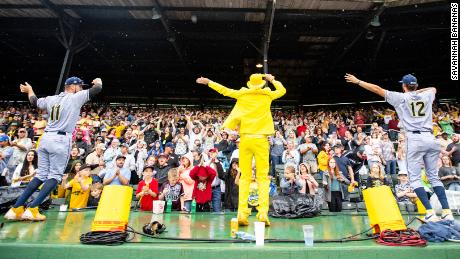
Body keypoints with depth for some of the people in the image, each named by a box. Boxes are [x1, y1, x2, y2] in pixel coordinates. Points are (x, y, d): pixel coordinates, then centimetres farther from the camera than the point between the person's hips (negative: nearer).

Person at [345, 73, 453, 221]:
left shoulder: (401, 97, 4)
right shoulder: (427, 95, 17)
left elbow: (377, 89, 4)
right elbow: (433, 88, 43)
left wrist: (357, 81, 9)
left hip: (415, 139, -5)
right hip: (431, 138, 5)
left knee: (415, 178, -1)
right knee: (434, 176, 12)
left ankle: (430, 213, -8)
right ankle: (447, 212, 7)